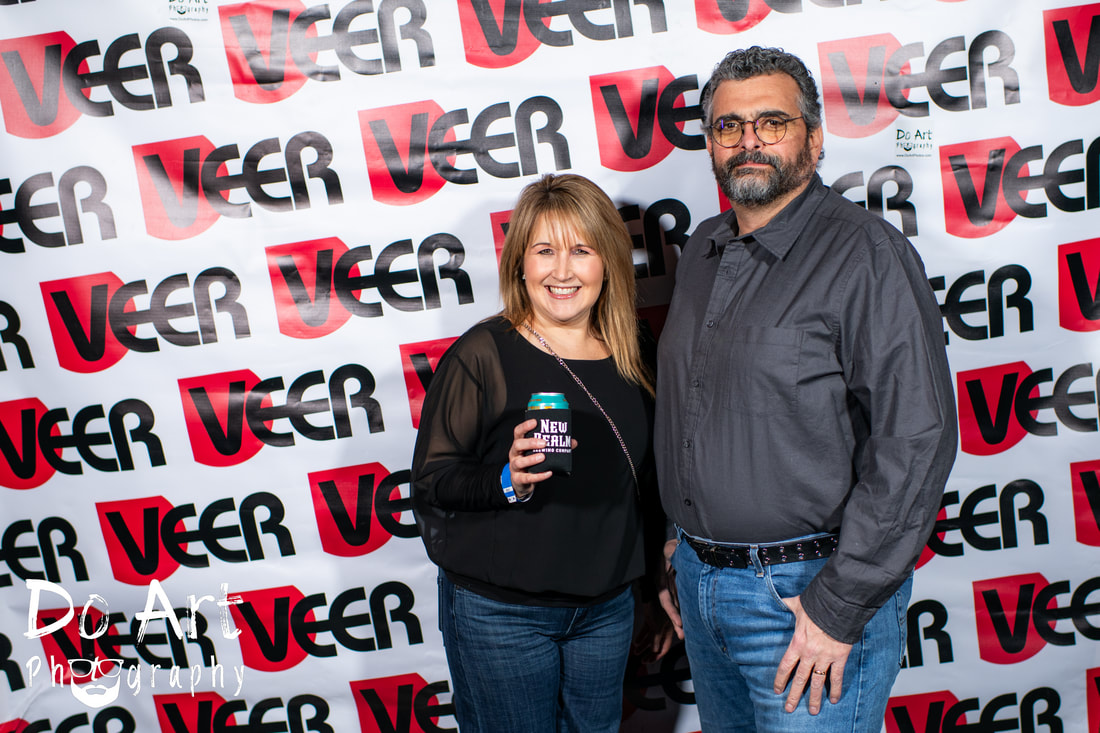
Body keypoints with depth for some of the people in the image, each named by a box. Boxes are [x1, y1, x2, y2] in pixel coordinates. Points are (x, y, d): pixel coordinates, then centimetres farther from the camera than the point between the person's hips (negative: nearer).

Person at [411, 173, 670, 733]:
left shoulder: (632, 358, 1)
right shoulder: (482, 354, -14)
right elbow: (430, 478, -13)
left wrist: (664, 582, 16)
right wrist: (506, 481, -30)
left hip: (607, 606, 5)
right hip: (498, 612, -4)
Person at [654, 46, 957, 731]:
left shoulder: (865, 252, -14)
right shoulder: (702, 250, 8)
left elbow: (916, 439, -19)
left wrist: (840, 606, -19)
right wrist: (682, 544, 15)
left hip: (806, 592, -6)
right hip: (701, 580, 7)